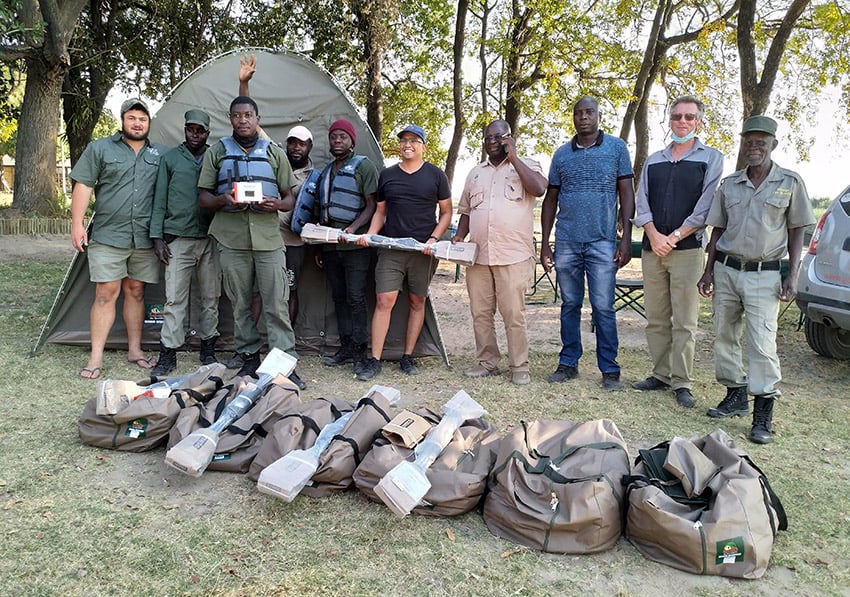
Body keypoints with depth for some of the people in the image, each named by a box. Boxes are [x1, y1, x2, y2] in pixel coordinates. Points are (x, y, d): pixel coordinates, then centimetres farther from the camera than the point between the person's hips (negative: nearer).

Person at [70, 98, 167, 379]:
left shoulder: (160, 154, 11)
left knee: (136, 291, 9)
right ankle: (96, 357, 2)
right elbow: (83, 186, 0)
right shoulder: (100, 149, 3)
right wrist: (77, 224, -7)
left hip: (145, 238, 3)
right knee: (106, 293, -4)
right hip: (108, 237, -2)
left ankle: (135, 349, 20)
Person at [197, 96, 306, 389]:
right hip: (231, 239, 1)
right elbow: (203, 196, 9)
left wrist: (277, 204, -11)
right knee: (240, 304, 6)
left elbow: (289, 198, 13)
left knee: (277, 304, -5)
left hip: (269, 238, -1)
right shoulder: (217, 152, 11)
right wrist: (222, 200, -13)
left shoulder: (275, 153, 12)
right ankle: (249, 359, 18)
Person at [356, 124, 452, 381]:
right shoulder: (387, 175, 11)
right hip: (390, 248, 1)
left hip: (423, 251, -1)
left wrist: (433, 239, -10)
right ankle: (374, 360, -3)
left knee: (417, 302, 6)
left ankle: (407, 357, 16)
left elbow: (446, 212, 5)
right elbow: (380, 211, 16)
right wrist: (369, 235, -2)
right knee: (384, 301, -7)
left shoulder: (435, 175, 4)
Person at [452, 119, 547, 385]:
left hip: (514, 256, -5)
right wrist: (459, 236, 7)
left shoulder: (525, 166, 7)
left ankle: (520, 367, 6)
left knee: (514, 314, -5)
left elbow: (538, 189, -15)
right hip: (478, 255, 5)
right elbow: (465, 211, 25)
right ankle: (487, 362, 18)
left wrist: (513, 156, -9)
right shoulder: (475, 173, 21)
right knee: (480, 313, 7)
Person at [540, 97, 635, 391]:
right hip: (566, 242, 3)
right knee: (570, 305, 9)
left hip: (603, 242, -3)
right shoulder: (562, 154, 11)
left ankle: (610, 369, 8)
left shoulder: (616, 148, 5)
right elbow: (550, 199, 13)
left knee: (603, 307, -1)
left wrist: (626, 238, -6)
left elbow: (626, 193, 2)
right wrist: (545, 243, 7)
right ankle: (568, 363, 19)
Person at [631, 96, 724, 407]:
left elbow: (706, 207, -5)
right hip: (652, 249, 4)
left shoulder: (711, 158, 4)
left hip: (687, 249, -4)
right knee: (656, 319, 7)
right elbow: (641, 202, 8)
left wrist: (674, 237, -12)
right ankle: (660, 374, 17)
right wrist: (654, 236, -8)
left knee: (684, 322, -3)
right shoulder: (654, 160, 17)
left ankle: (682, 382, 3)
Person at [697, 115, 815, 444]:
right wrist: (709, 270, 7)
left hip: (764, 275, -4)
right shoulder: (729, 184, 9)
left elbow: (796, 231, 3)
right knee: (724, 336, 9)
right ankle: (736, 396, 24)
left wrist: (792, 275, -5)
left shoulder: (790, 182, 1)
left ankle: (764, 413, -1)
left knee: (762, 343, -8)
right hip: (726, 270, 4)